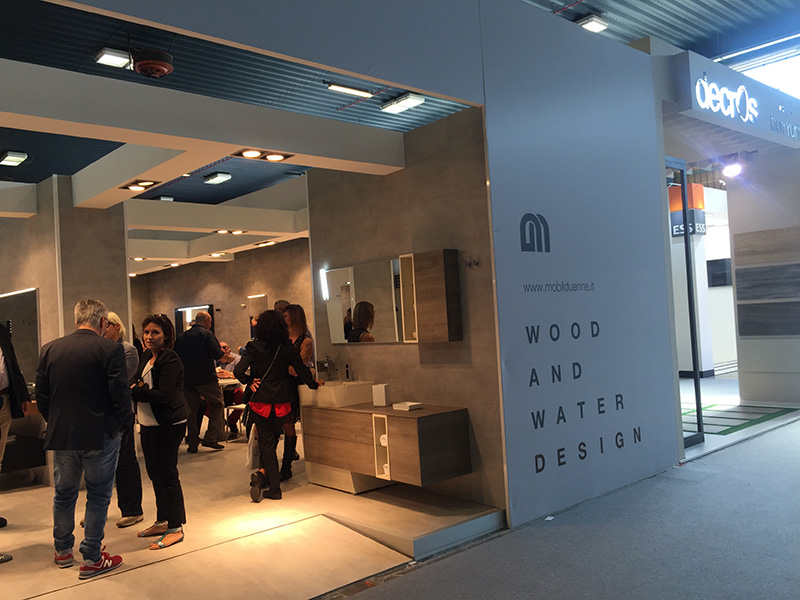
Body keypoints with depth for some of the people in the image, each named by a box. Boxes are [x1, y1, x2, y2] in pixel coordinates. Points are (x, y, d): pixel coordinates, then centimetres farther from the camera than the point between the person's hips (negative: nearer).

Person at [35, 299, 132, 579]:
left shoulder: (49, 349, 1)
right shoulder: (110, 349, -15)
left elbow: (41, 396, 6)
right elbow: (120, 395, -16)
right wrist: (123, 424, 0)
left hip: (60, 436, 5)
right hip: (100, 436, -5)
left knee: (64, 493, 21)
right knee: (98, 496, 8)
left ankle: (63, 551, 36)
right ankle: (91, 558, 15)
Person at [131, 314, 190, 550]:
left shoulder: (170, 360, -16)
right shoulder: (147, 356, 12)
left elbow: (164, 395, -23)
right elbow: (140, 384, 15)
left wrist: (134, 391, -21)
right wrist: (135, 388, -7)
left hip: (168, 425, -9)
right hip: (149, 424, 9)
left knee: (167, 475, -4)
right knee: (155, 474, 16)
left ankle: (176, 528, 6)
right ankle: (163, 521, 30)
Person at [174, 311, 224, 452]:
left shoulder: (181, 337, 9)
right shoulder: (207, 334, -8)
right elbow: (217, 355, -16)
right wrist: (222, 350, 4)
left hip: (187, 380, 5)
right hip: (206, 379, -5)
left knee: (191, 410, 12)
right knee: (217, 404, 9)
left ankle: (193, 444, 13)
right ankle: (210, 438, 2)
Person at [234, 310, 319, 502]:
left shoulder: (254, 347, -9)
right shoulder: (287, 348, -3)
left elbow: (239, 371, -18)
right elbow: (301, 369, 4)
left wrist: (249, 381, 1)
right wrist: (313, 384, 20)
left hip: (261, 400, -2)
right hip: (282, 401, 2)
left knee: (266, 442, 5)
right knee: (273, 439, 22)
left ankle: (275, 487, 3)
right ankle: (263, 473, 12)